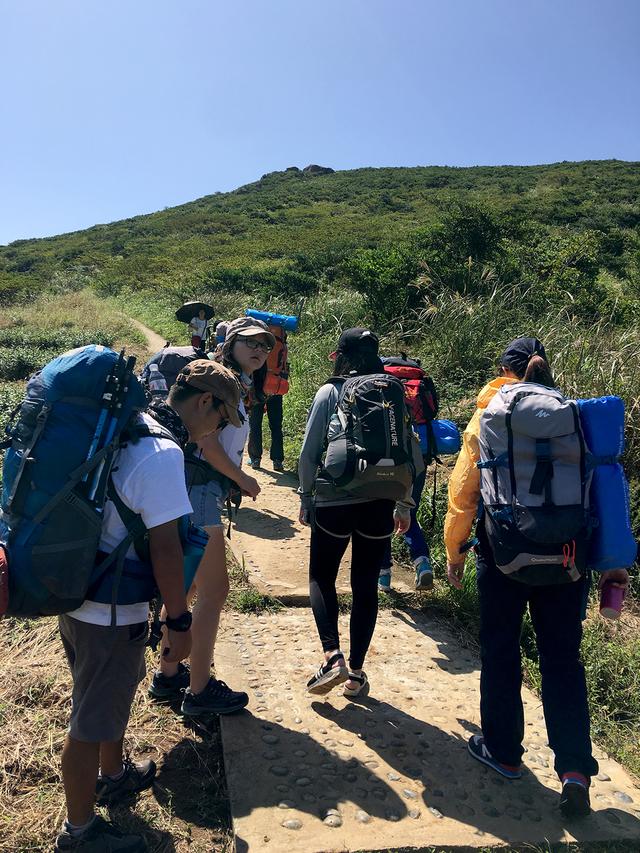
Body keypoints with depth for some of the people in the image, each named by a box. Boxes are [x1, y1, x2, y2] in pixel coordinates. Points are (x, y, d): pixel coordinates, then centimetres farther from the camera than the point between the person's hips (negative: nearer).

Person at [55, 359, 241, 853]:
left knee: (117, 689, 29)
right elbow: (164, 547, -24)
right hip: (110, 613, -9)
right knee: (93, 720, 10)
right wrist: (179, 621, -14)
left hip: (78, 591, 10)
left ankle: (113, 776, 53)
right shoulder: (164, 453, -25)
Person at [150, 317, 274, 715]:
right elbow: (206, 441, -18)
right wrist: (242, 479, -7)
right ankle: (200, 690, 10)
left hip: (202, 492, 10)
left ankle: (168, 674, 32)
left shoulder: (237, 387, 19)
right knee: (214, 591, -3)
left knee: (185, 587, 18)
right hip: (198, 492, -10)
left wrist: (236, 482, 3)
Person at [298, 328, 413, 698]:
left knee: (322, 577, 15)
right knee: (366, 585, 12)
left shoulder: (329, 393, -5)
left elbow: (309, 453, -6)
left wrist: (306, 496, 6)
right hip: (379, 504, 3)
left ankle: (333, 657, -1)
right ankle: (356, 671, 18)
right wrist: (404, 504, 12)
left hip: (333, 502, -2)